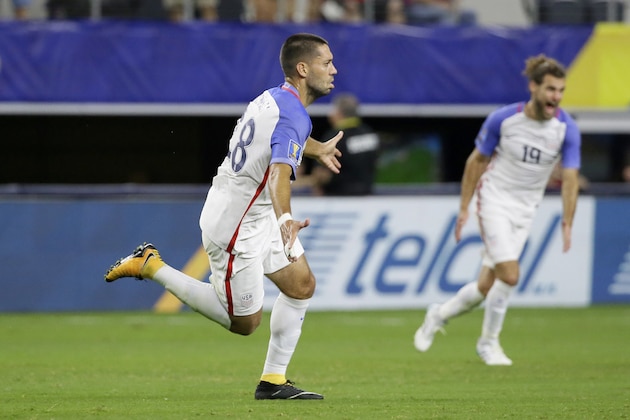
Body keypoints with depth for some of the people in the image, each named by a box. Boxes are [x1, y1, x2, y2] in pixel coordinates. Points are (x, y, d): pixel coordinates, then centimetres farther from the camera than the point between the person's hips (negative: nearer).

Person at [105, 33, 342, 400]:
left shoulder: (276, 98, 4)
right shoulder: (293, 117, -26)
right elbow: (280, 173, -45)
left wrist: (316, 150, 47)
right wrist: (285, 220, -62)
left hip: (260, 215, 10)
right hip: (235, 227, -10)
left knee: (302, 285, 8)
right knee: (245, 322, 2)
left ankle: (273, 380, 14)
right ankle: (151, 266, 6)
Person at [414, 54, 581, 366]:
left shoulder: (567, 129, -11)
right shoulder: (503, 119, -15)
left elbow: (570, 178, -11)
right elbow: (477, 160, -3)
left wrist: (567, 224, -21)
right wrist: (464, 208, -2)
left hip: (525, 209, 3)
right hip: (494, 199, -3)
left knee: (487, 286, 0)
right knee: (509, 274, -19)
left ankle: (439, 315, 28)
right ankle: (488, 342, 4)